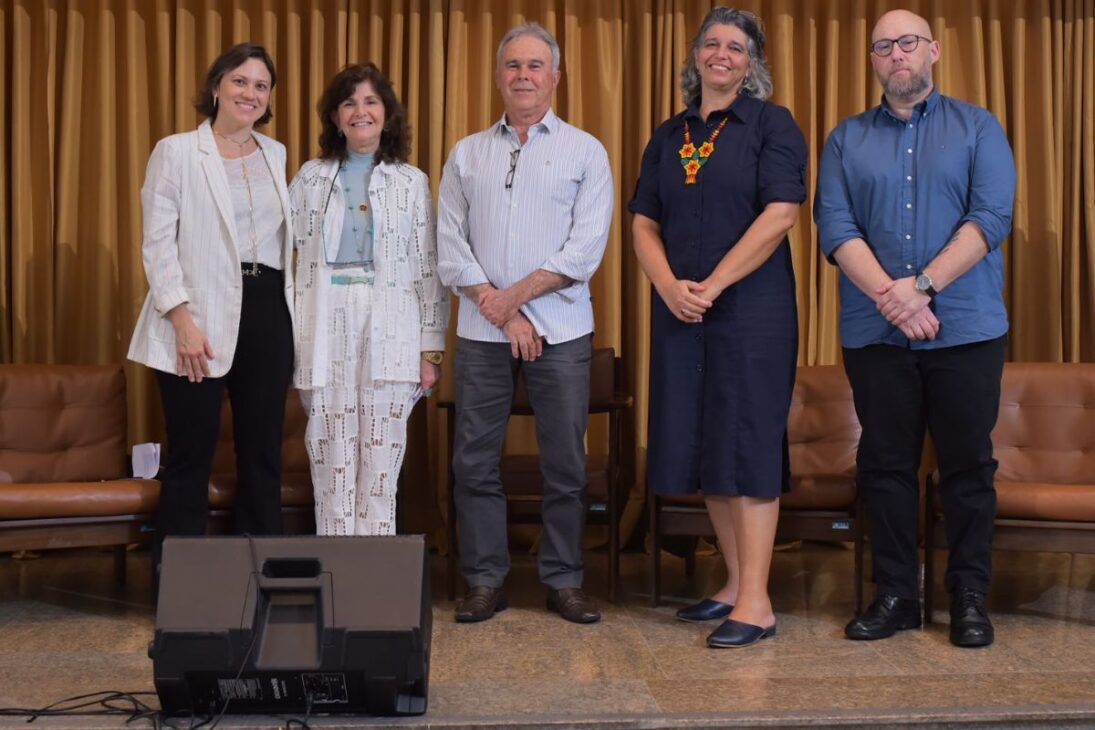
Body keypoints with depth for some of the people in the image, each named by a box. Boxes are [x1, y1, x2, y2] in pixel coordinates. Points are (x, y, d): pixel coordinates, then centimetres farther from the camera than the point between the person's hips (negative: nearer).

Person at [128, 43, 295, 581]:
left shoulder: (276, 154, 14)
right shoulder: (176, 151, -1)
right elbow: (158, 243, -7)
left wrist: (289, 312, 10)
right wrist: (182, 320, -16)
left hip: (267, 311, 5)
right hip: (201, 316, -4)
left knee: (262, 451, 8)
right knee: (190, 455, 1)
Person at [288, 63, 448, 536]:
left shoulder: (412, 182, 7)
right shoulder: (310, 178, 10)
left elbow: (430, 269, 5)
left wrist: (431, 350, 0)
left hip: (390, 337, -1)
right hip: (326, 334, 1)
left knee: (381, 465, 1)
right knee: (332, 464, 2)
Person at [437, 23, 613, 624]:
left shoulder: (585, 151, 5)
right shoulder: (466, 155, 12)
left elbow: (586, 247, -5)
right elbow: (450, 246, 3)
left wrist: (515, 295, -11)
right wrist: (498, 309, -8)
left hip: (561, 329, -2)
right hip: (481, 331, 2)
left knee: (565, 462, 2)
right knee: (475, 461, 3)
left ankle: (563, 580, 14)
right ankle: (484, 581, 14)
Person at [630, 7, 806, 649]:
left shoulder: (772, 125, -1)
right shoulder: (669, 137, 15)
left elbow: (780, 215, -12)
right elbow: (645, 223, 10)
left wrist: (713, 285, -15)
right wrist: (670, 287, -8)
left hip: (751, 310, -6)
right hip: (681, 312, 6)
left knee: (747, 445, -6)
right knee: (701, 446, 8)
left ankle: (756, 602, -1)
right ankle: (735, 582, 20)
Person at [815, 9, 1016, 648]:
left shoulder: (978, 128, 7)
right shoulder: (846, 139, 10)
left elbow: (992, 217, -6)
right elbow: (835, 226, -2)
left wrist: (922, 285, -16)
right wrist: (889, 296, -15)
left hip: (966, 329, -1)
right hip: (875, 332, 2)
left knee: (969, 465, 3)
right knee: (886, 465, 6)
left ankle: (970, 597, 15)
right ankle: (895, 594, 17)